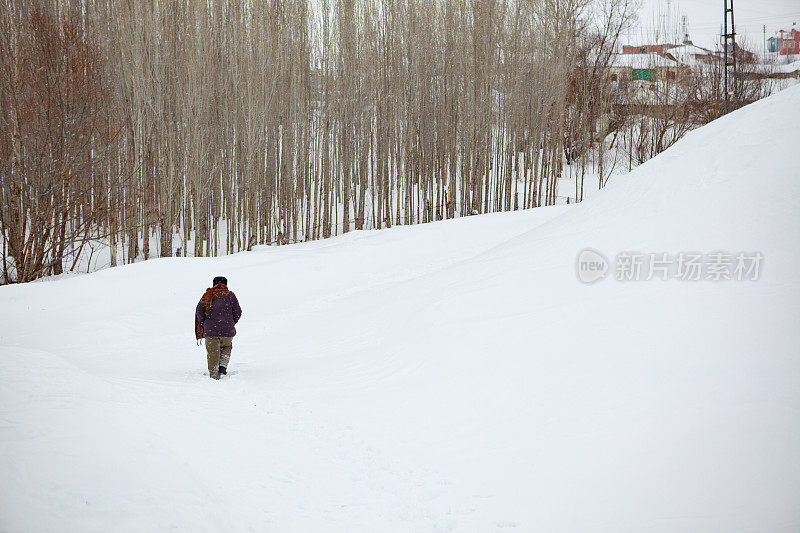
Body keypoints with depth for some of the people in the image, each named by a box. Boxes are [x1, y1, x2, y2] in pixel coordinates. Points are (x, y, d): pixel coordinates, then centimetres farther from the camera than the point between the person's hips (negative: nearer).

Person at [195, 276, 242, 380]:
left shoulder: (207, 295, 8)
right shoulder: (230, 295, 6)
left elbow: (199, 312, -2)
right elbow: (237, 312, 1)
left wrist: (204, 325, 10)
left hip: (210, 332, 0)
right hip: (227, 332, 0)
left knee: (213, 355, 7)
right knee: (226, 347, 27)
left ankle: (214, 376, 2)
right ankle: (223, 366, 8)